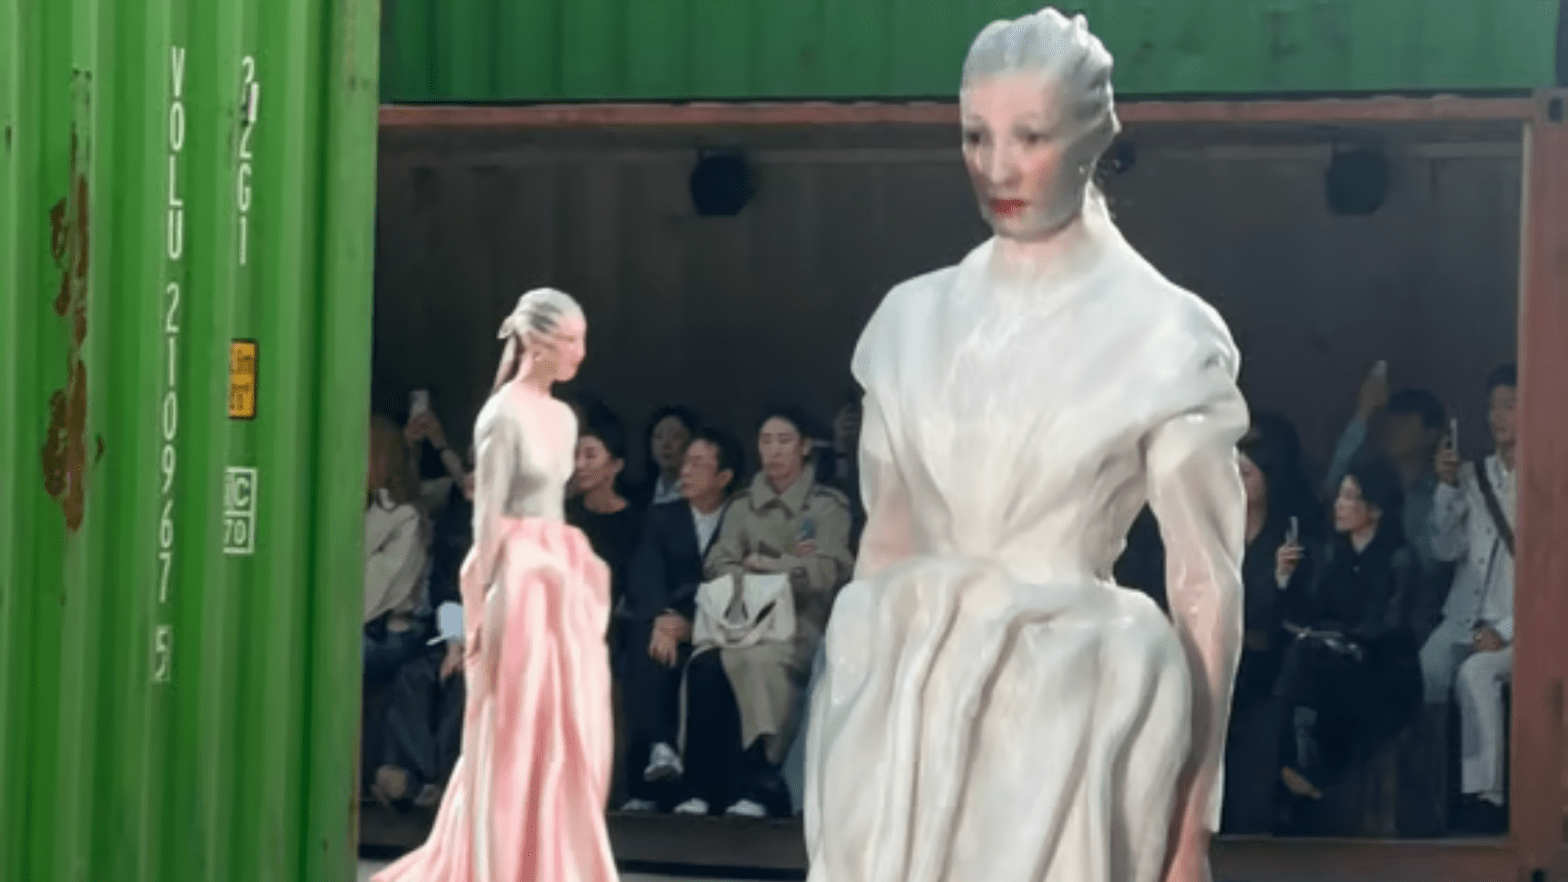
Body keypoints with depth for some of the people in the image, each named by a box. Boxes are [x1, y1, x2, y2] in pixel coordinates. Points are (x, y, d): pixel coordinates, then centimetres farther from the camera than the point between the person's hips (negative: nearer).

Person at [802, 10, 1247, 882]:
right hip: (912, 712, 4)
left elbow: (1207, 589, -5)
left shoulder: (1162, 334, -4)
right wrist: (845, 729, 12)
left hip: (1067, 720, -4)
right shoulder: (916, 319, 9)